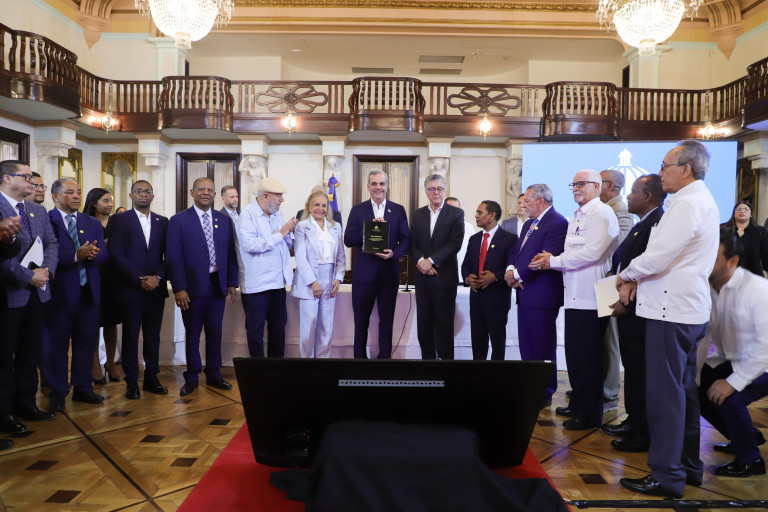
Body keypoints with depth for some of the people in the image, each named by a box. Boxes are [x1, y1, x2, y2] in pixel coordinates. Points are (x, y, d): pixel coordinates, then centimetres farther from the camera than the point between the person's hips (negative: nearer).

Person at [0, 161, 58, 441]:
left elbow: (51, 244, 9)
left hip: (37, 292, 7)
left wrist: (47, 271, -8)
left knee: (31, 351, 15)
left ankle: (26, 404, 27)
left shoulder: (38, 210, 12)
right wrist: (28, 276, -17)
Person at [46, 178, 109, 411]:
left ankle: (83, 387, 25)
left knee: (87, 343, 12)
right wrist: (76, 256, -26)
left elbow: (103, 254, 2)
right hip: (60, 293, -4)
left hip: (89, 293, 5)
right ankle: (58, 393, 19)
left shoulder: (93, 223, 13)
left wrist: (88, 255, -19)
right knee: (57, 345, 6)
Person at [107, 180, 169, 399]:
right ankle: (131, 382, 14)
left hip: (156, 288, 3)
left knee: (153, 335, 9)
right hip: (130, 289, -3)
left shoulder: (163, 222, 11)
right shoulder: (119, 220, 1)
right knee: (130, 336, 4)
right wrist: (140, 279, -13)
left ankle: (151, 378, 19)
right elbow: (116, 254, -7)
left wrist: (157, 277, -8)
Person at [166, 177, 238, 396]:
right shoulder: (178, 220, -2)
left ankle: (214, 374, 26)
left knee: (215, 332, 11)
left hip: (217, 284, 3)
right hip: (193, 286, -3)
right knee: (192, 333, 9)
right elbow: (173, 257, -6)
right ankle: (191, 378, 23)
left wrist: (232, 283, 3)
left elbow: (231, 253, 9)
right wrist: (179, 288, -12)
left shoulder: (224, 220, 8)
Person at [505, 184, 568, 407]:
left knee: (543, 347, 1)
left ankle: (545, 394, 13)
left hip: (542, 295, -10)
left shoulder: (557, 223, -14)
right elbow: (515, 251, 17)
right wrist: (510, 269, -4)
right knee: (526, 345, 16)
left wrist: (517, 274, -17)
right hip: (525, 293, 10)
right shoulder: (528, 224, 18)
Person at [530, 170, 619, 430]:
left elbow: (591, 253, -20)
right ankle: (578, 405, 30)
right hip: (575, 294, 10)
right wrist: (551, 261, 3)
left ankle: (590, 415, 10)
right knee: (574, 354, 16)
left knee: (588, 357, -2)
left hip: (589, 297, -9)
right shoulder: (577, 216, 20)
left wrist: (553, 261, -13)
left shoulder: (601, 213, -10)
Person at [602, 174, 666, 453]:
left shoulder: (658, 223, -17)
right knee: (633, 370, 18)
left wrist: (627, 304, -20)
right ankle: (634, 421, 31)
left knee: (640, 373, 0)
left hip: (639, 313, -10)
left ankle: (644, 434, 13)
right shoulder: (641, 224, 16)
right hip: (627, 311, 10)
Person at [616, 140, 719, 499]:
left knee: (665, 395, -4)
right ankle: (688, 464, 29)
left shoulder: (687, 204, -16)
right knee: (683, 391, 17)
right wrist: (636, 278, 6)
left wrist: (625, 275, -3)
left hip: (672, 311, -11)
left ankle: (666, 477, 4)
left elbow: (657, 257, -21)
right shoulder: (702, 201, 18)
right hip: (689, 309, 11)